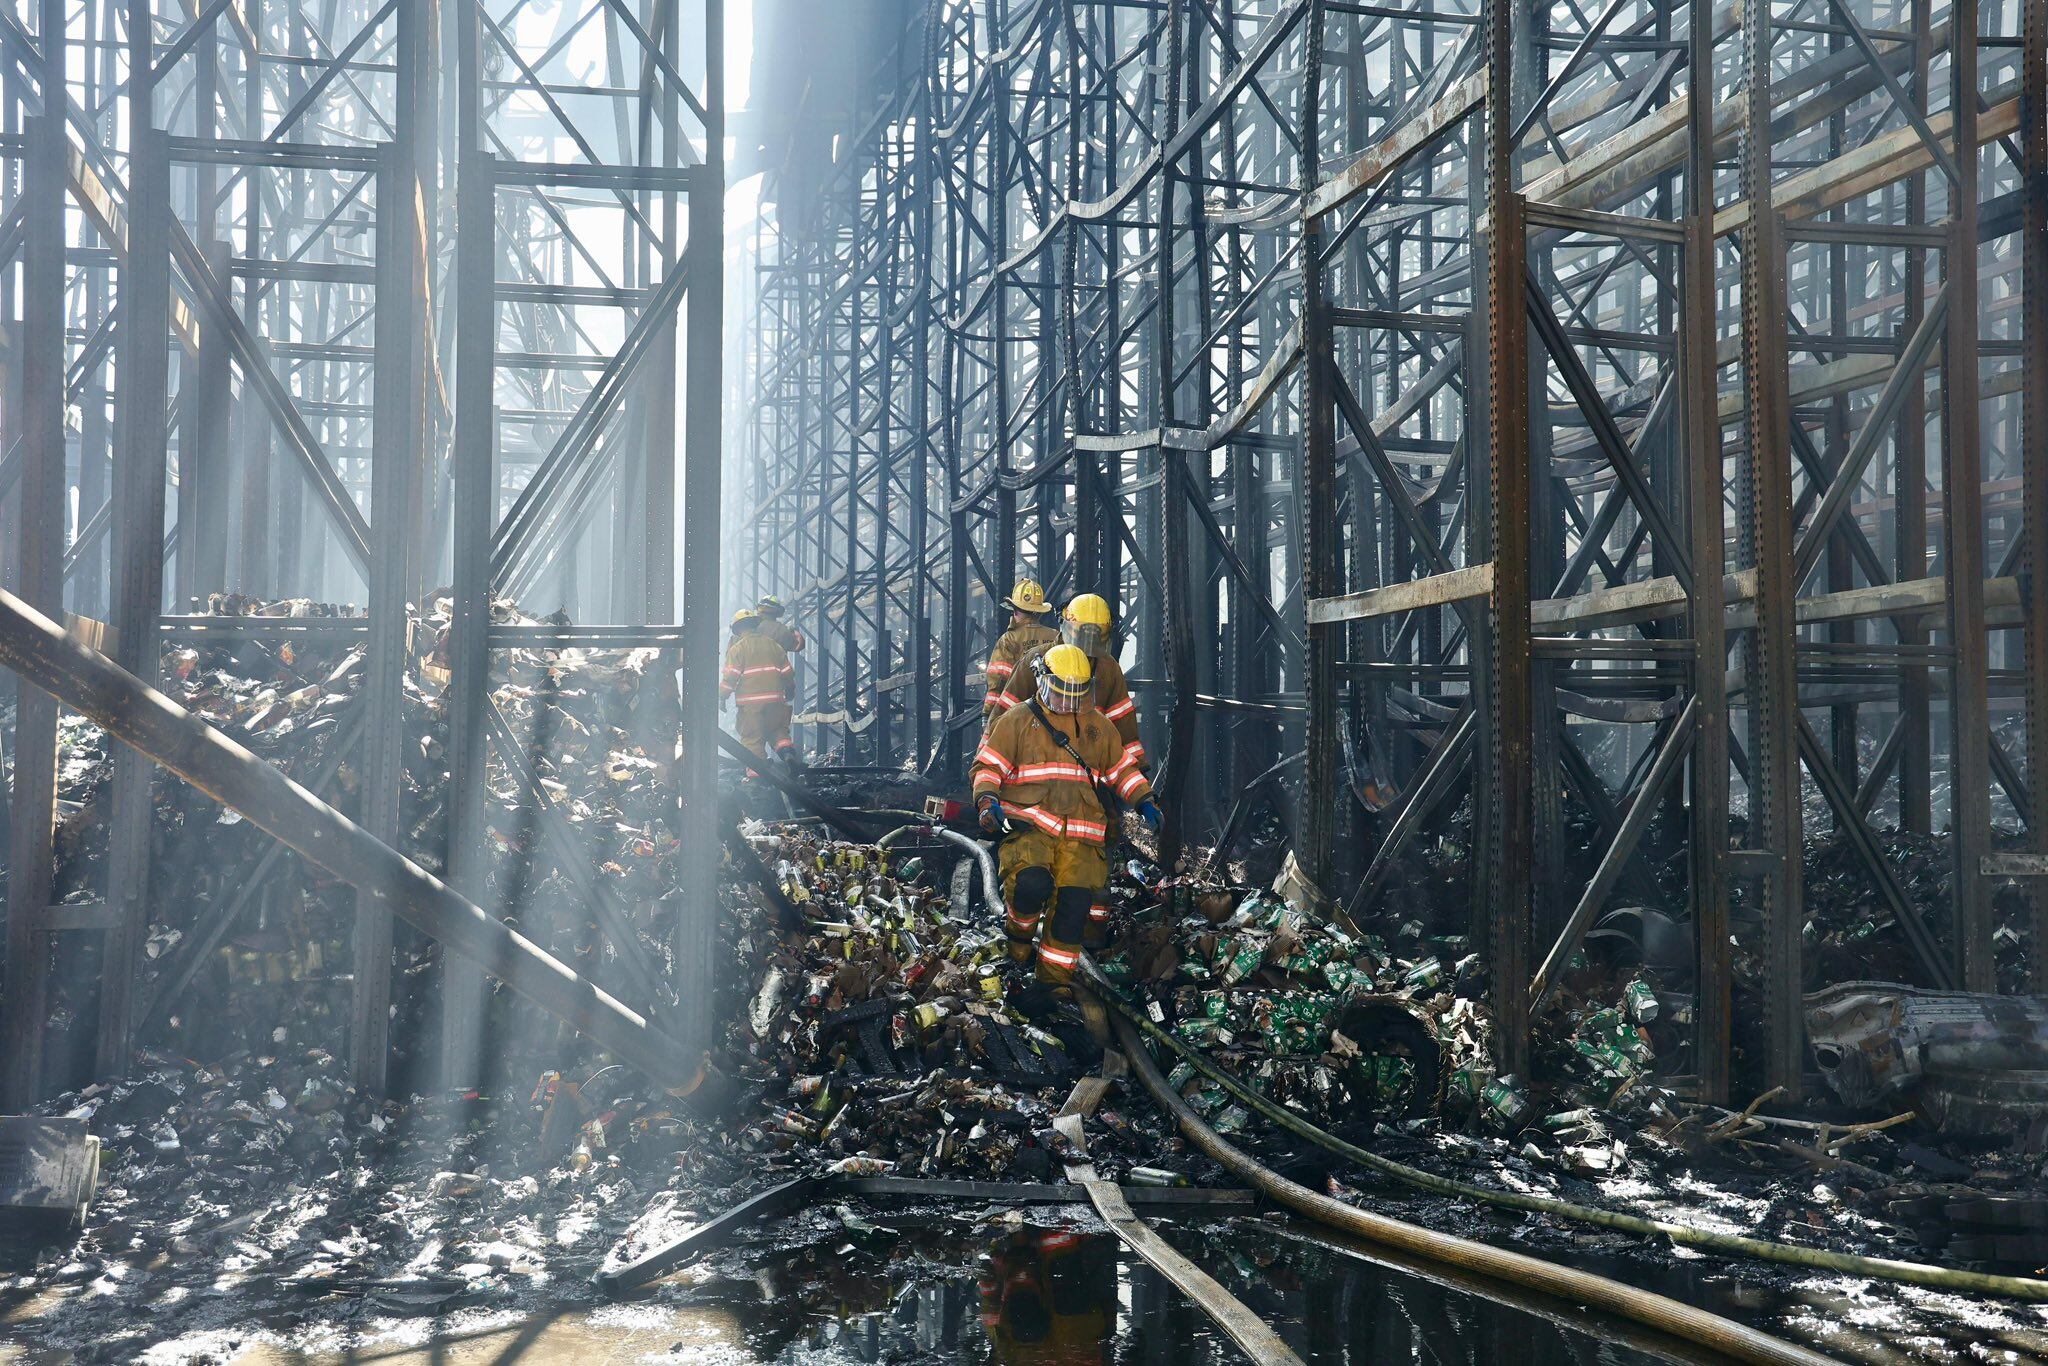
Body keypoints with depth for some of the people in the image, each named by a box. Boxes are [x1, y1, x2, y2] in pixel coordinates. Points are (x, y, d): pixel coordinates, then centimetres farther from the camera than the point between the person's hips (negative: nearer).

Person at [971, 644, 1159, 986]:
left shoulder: (1099, 726, 22)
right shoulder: (1017, 720, 10)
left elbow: (1122, 768, 31)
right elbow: (988, 765, 7)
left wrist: (1144, 801, 15)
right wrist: (987, 801, -12)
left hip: (1080, 835, 4)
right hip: (1028, 825, -3)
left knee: (1075, 901, -13)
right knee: (1032, 882, -31)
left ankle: (1054, 978, 1)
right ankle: (1019, 933, 2)